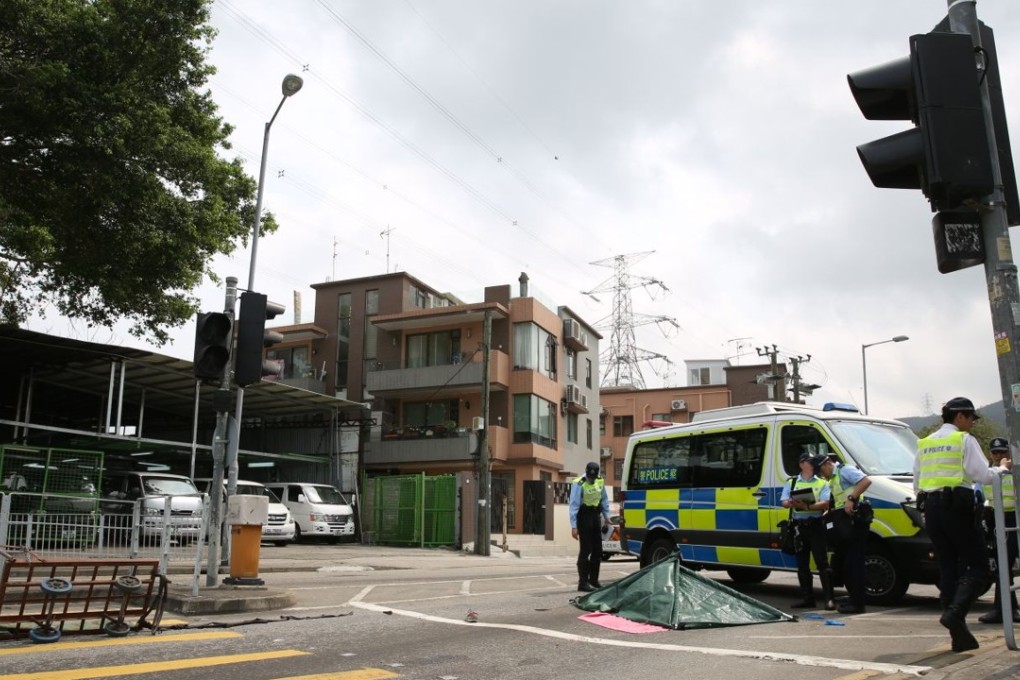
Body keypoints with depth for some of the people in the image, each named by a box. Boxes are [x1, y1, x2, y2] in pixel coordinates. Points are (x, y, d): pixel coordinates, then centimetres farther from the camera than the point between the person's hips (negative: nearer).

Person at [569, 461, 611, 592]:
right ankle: (583, 582, -2)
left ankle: (593, 579, 26)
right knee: (585, 550, -8)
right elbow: (574, 505, -19)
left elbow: (604, 499, 15)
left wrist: (606, 516, 9)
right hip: (584, 516, -7)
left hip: (596, 516, 7)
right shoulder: (579, 484, -17)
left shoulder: (600, 482, 3)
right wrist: (573, 526, -22)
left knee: (597, 549, 12)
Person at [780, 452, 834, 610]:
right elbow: (783, 502, 3)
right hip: (799, 527, 3)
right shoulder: (791, 483, 15)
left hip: (816, 526, -3)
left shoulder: (822, 483, 8)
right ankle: (807, 598, 15)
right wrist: (792, 503, -21)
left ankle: (829, 598, -7)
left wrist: (808, 506, -25)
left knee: (822, 563, -8)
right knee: (802, 564, 7)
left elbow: (825, 504, -7)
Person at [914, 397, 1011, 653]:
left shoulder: (924, 444, 18)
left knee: (949, 568, 8)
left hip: (931, 507, 7)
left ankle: (960, 635, 7)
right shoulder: (964, 440, -2)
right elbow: (983, 475, -8)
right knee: (977, 567, -1)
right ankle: (955, 613, -23)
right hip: (957, 506, -6)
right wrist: (1002, 468, 10)